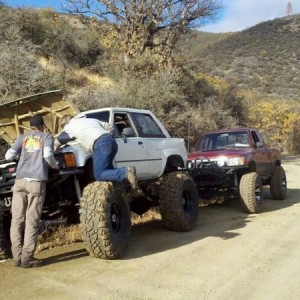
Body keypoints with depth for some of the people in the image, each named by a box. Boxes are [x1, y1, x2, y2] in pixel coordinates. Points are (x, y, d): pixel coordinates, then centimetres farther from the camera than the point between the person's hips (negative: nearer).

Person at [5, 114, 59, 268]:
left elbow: (9, 156, 9)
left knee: (17, 219, 7)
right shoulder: (47, 137, 11)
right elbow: (48, 155, -8)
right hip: (36, 182, -3)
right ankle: (27, 258, 1)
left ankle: (18, 257, 9)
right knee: (31, 221, 0)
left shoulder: (22, 137, 19)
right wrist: (56, 166, 10)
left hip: (20, 180, 3)